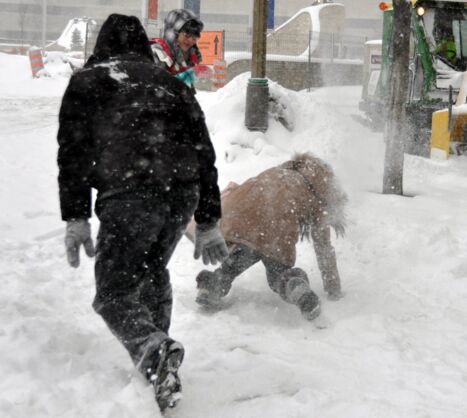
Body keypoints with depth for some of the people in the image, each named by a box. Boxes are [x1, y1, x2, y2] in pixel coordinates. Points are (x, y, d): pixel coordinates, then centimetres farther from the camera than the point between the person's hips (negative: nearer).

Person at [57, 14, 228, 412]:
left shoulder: (86, 82, 15)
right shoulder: (170, 83, 25)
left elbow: (73, 152, 3)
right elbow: (204, 153, 21)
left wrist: (76, 219, 1)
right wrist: (208, 223, 22)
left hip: (128, 195, -4)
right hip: (183, 193, 5)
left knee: (114, 293, 1)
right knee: (152, 271, 27)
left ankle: (154, 352, -25)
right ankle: (156, 347, 26)